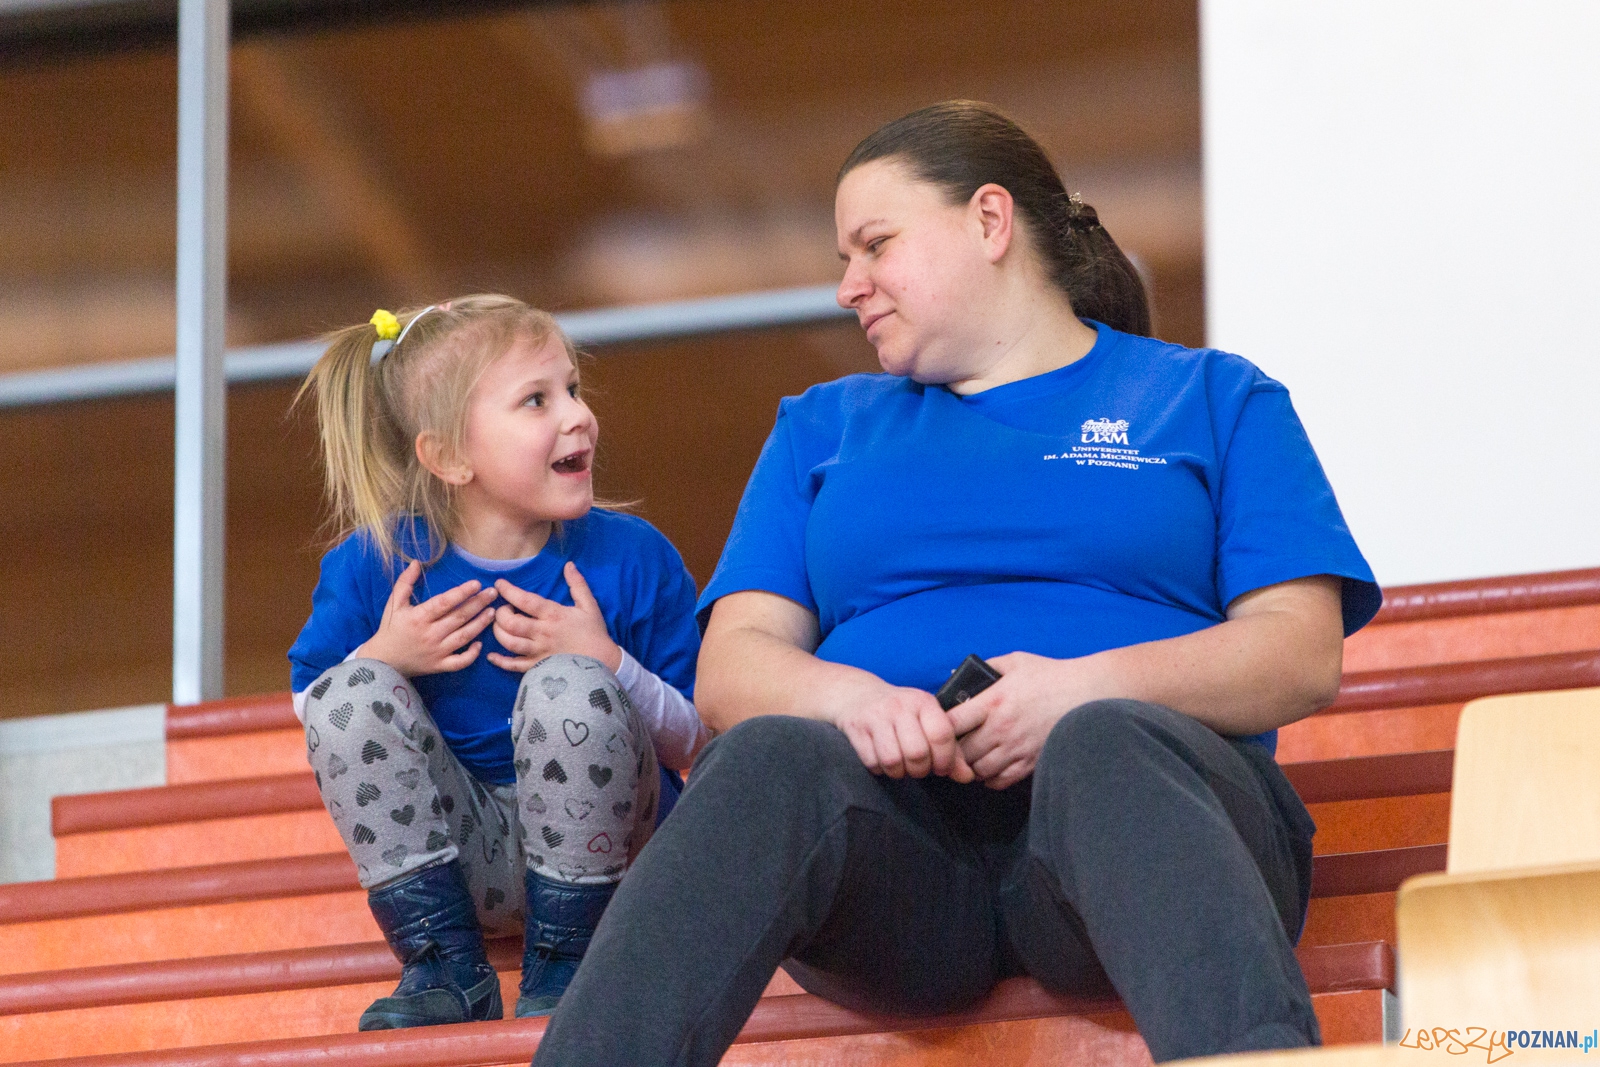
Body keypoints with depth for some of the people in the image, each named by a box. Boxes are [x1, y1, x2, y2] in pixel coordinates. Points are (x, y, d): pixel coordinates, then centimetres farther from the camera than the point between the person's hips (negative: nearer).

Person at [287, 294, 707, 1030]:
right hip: (454, 847, 2)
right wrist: (382, 659, -16)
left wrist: (609, 667, -22)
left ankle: (562, 963, -13)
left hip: (586, 841, -2)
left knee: (571, 688, -29)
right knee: (349, 693, -21)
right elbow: (310, 715, 4)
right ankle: (446, 967, -13)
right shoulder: (375, 565, -4)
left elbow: (696, 746, -4)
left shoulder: (632, 557, -7)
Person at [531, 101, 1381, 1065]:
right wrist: (850, 697, -9)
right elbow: (730, 667, 15)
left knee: (1105, 743, -38)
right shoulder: (823, 428, 30)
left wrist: (1089, 689, -12)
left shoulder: (1214, 400, 21)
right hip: (897, 822, 2)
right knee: (773, 756, -34)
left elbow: (1304, 657, 6)